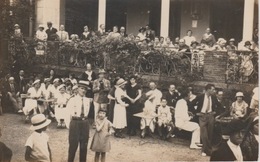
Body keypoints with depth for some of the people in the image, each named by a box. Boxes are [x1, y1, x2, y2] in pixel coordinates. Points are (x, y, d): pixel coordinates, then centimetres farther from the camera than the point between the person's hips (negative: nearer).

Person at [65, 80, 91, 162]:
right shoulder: (72, 100, -10)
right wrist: (69, 126, -6)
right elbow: (68, 114, -8)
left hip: (85, 123, 4)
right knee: (73, 144, 3)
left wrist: (84, 120, 11)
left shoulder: (87, 100, 4)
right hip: (75, 123, -4)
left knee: (84, 145, 12)